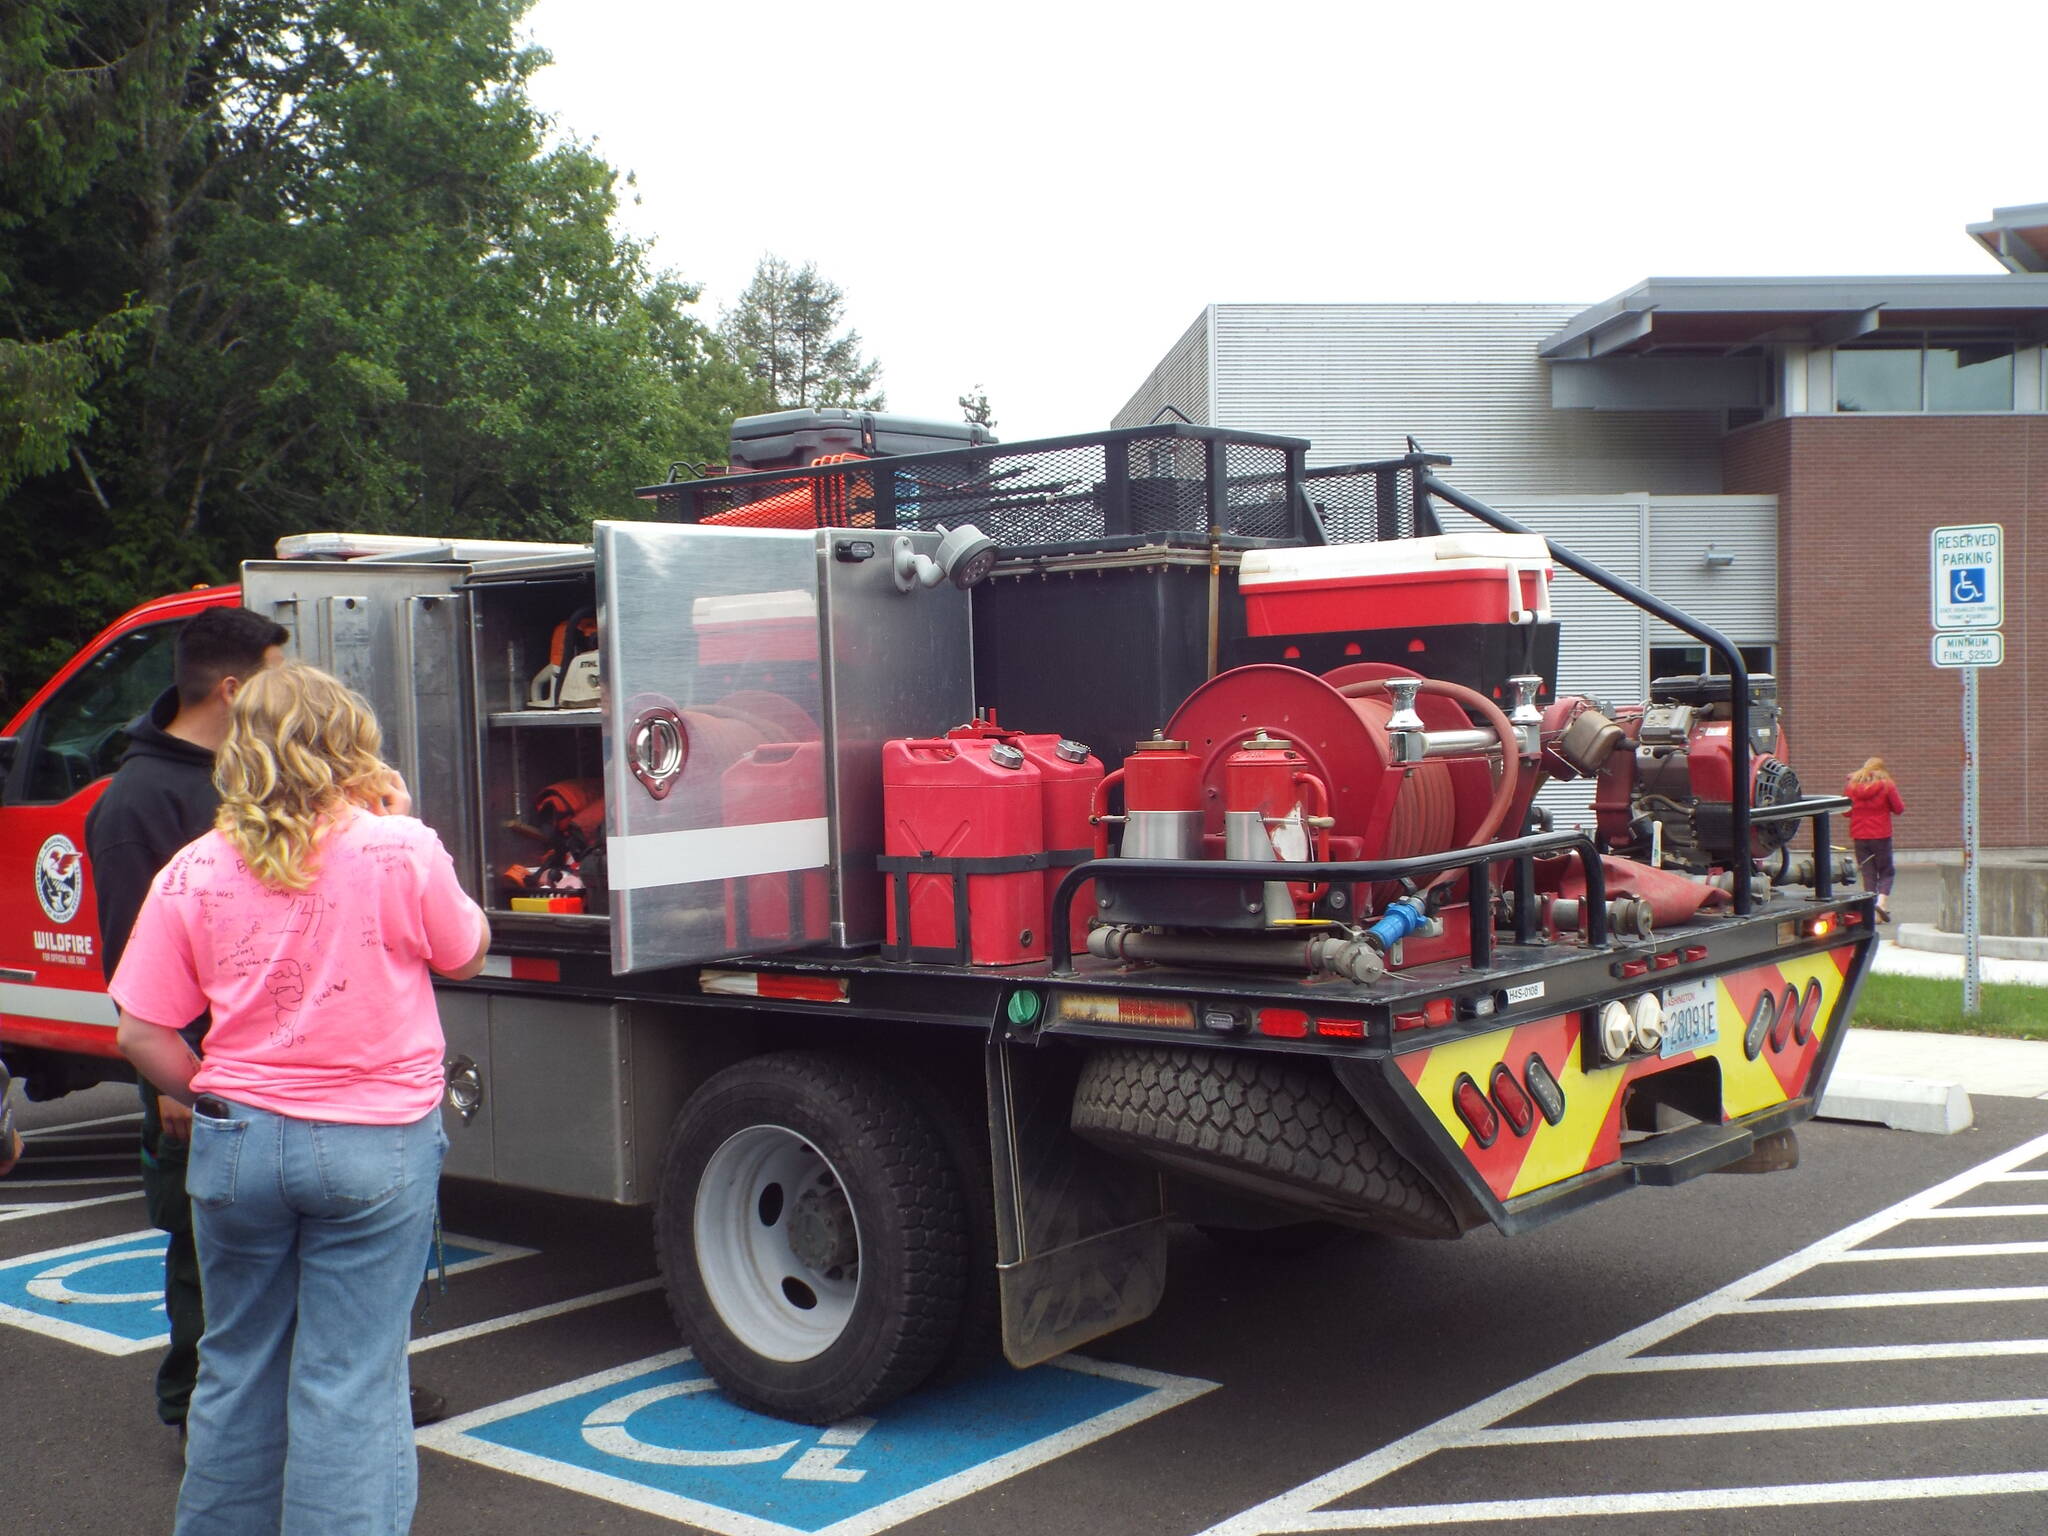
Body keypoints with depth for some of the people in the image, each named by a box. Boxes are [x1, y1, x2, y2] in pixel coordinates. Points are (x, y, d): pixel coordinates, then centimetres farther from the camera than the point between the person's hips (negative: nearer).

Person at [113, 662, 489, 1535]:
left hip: (239, 1139, 3)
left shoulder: (193, 873, -3)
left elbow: (143, 1036, -3)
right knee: (351, 1381, 4)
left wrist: (211, 1101, 12)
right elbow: (466, 954, 6)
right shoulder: (401, 850, -11)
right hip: (377, 1143, -3)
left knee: (237, 1367, 19)